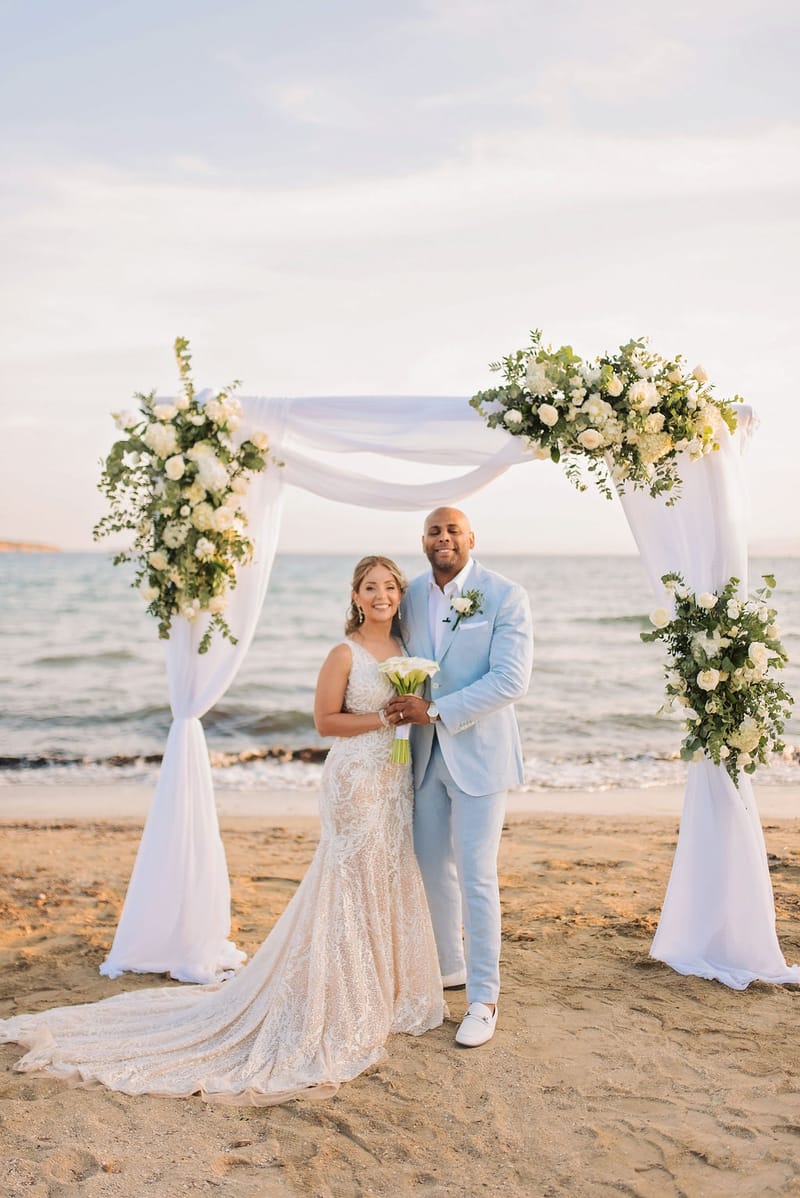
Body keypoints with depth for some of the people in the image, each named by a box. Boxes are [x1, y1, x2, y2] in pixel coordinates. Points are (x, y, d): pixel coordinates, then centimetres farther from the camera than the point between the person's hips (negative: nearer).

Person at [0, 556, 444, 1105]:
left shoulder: (404, 647, 9)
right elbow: (326, 720, -11)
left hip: (398, 781, 7)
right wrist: (384, 718, -17)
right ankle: (344, 1005, 15)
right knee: (352, 887, 1)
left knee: (390, 884, 14)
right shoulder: (345, 654, -12)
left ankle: (385, 992, 30)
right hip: (357, 781, -7)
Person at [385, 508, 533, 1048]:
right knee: (431, 866, 16)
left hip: (478, 753, -5)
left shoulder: (506, 596, -11)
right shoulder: (410, 596, 5)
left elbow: (511, 680, -17)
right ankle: (449, 968, 37)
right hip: (424, 752, 5)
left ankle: (483, 999, 14)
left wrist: (436, 711, -21)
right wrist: (404, 712, -4)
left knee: (476, 877, -1)